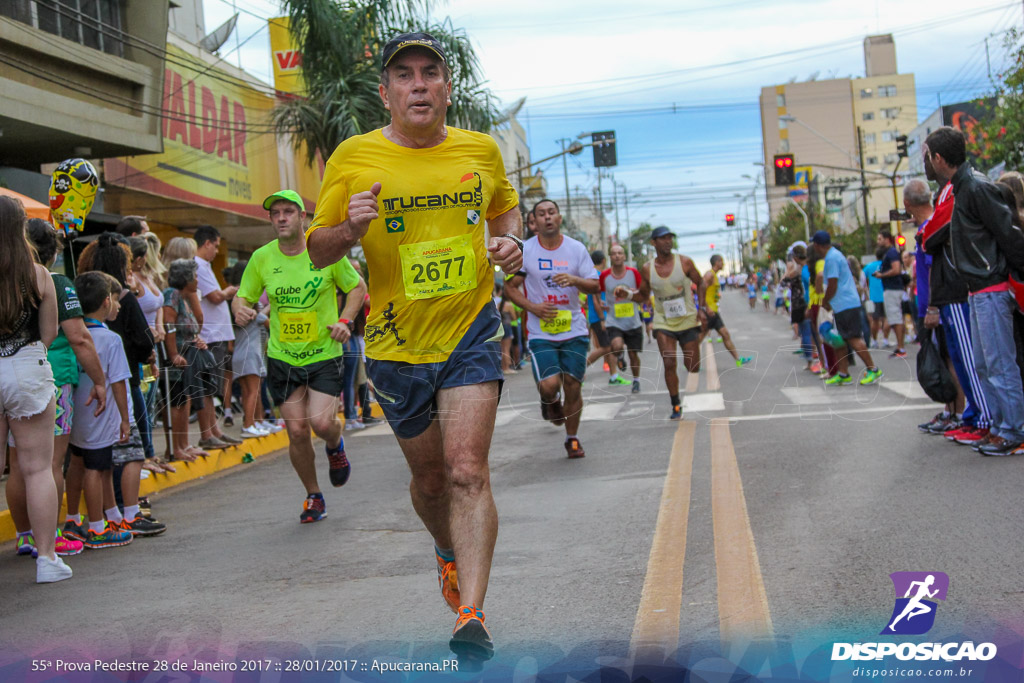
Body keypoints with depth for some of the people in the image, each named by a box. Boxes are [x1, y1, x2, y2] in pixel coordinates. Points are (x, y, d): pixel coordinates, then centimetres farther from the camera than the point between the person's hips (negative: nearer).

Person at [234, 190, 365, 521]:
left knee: (321, 422, -18)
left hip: (325, 354, -2)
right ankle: (313, 496, 23)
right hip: (282, 358, 2)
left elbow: (357, 287, 6)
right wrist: (241, 309, -16)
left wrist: (344, 321, -8)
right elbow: (243, 296, 8)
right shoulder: (261, 258, -2)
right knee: (297, 431, 0)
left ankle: (336, 445, 22)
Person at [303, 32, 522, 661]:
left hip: (471, 331, -1)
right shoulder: (354, 158, -4)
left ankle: (472, 616, -16)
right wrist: (350, 229, -21)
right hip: (397, 343, 1)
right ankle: (450, 550, 47)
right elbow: (317, 251, 1)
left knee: (467, 469, -16)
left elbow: (506, 205, 22)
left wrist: (511, 240, 0)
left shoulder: (482, 150, 2)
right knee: (430, 477, 15)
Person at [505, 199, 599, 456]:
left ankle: (572, 439, 21)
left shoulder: (576, 248, 3)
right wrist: (533, 307, -11)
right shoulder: (524, 250, -1)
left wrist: (575, 280, -18)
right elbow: (510, 286, 4)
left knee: (573, 387, 2)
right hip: (541, 333, -1)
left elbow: (595, 287, 4)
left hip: (574, 331, 2)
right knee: (549, 385, -16)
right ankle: (551, 401, 22)